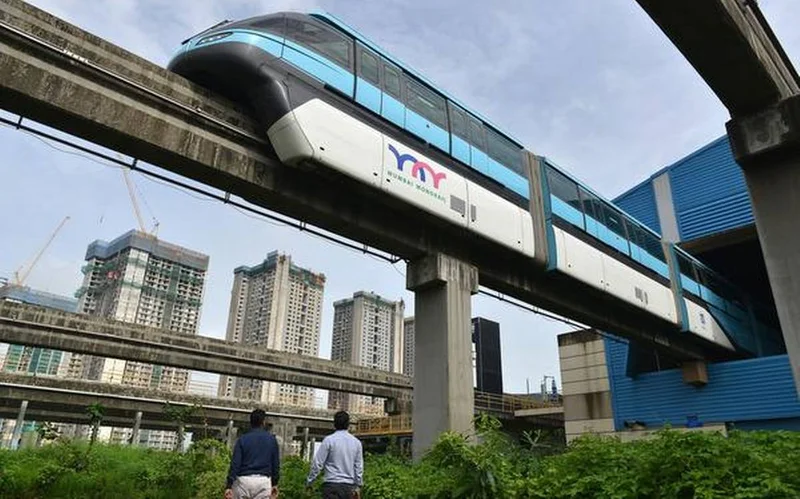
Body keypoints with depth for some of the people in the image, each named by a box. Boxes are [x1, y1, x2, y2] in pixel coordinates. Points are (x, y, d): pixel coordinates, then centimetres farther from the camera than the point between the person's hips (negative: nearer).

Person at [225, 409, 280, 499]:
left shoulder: (242, 439, 0)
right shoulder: (272, 439, 4)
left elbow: (235, 463, -6)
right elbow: (276, 464, 7)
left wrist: (229, 486, -5)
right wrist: (274, 484, 16)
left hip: (243, 480, 0)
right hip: (263, 481, 0)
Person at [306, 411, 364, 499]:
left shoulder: (329, 440, -6)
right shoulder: (356, 442, 6)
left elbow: (318, 463, -5)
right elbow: (359, 467, 7)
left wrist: (309, 482, 6)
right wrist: (358, 486, 13)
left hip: (332, 484, -4)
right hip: (349, 486, 4)